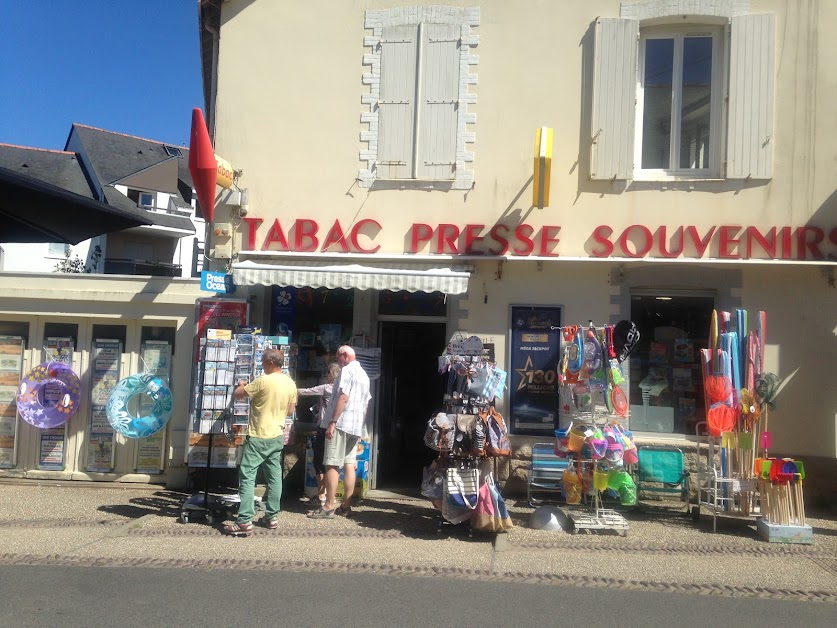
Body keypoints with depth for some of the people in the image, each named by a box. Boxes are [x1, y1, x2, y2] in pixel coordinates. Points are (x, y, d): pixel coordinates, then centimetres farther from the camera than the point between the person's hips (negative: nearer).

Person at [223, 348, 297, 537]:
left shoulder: (263, 381, -17)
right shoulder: (290, 383, 3)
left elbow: (237, 394, -8)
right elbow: (291, 410, 12)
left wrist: (241, 386, 12)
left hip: (259, 437, -7)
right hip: (277, 436, 7)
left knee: (247, 477, -4)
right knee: (274, 477, 12)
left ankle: (245, 521, -7)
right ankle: (272, 517, 18)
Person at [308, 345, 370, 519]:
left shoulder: (347, 370, -9)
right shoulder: (364, 375, 19)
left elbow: (343, 397, -19)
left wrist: (332, 422, -20)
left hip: (341, 424, -9)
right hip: (356, 426, 9)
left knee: (332, 465, -6)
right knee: (349, 464, 8)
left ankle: (329, 507, -7)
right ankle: (346, 505, 10)